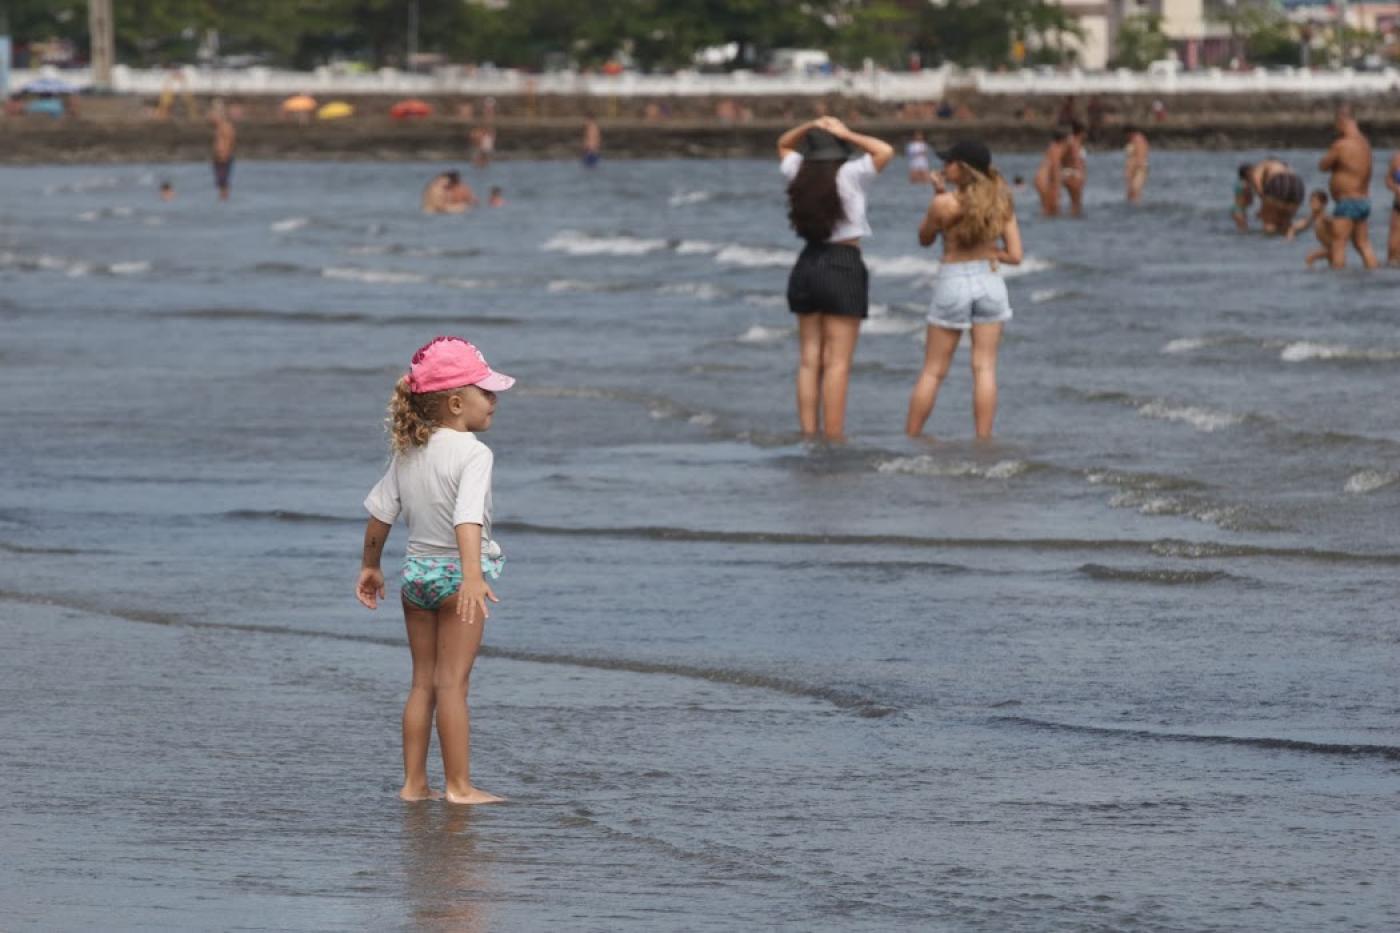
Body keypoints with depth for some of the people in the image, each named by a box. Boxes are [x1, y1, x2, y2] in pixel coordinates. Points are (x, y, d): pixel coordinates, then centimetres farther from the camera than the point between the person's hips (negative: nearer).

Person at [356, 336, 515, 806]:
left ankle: (414, 783, 13)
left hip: (416, 569, 7)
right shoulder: (473, 454, -18)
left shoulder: (409, 451, 4)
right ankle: (459, 785, -2)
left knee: (422, 682, 13)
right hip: (456, 570, -7)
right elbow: (467, 518, -32)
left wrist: (370, 566, 22)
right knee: (452, 682, -4)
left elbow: (380, 511, 10)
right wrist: (472, 576, -42)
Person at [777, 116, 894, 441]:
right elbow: (885, 151, -11)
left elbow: (784, 144, 23)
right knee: (837, 363, -6)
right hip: (843, 267, -6)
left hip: (807, 265, 6)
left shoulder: (799, 174, 4)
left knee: (809, 361, 9)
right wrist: (846, 135, -5)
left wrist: (810, 127, 6)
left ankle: (808, 436, 7)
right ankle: (834, 440, -8)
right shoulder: (848, 176, -10)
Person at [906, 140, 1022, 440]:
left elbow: (925, 238, 6)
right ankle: (983, 439, -1)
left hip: (952, 283, -2)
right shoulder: (1001, 203, -3)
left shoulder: (944, 204, -13)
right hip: (989, 281, 2)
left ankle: (910, 438, 13)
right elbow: (1014, 256, -3)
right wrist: (984, 249, 7)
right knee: (984, 368, 4)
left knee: (932, 371, 7)